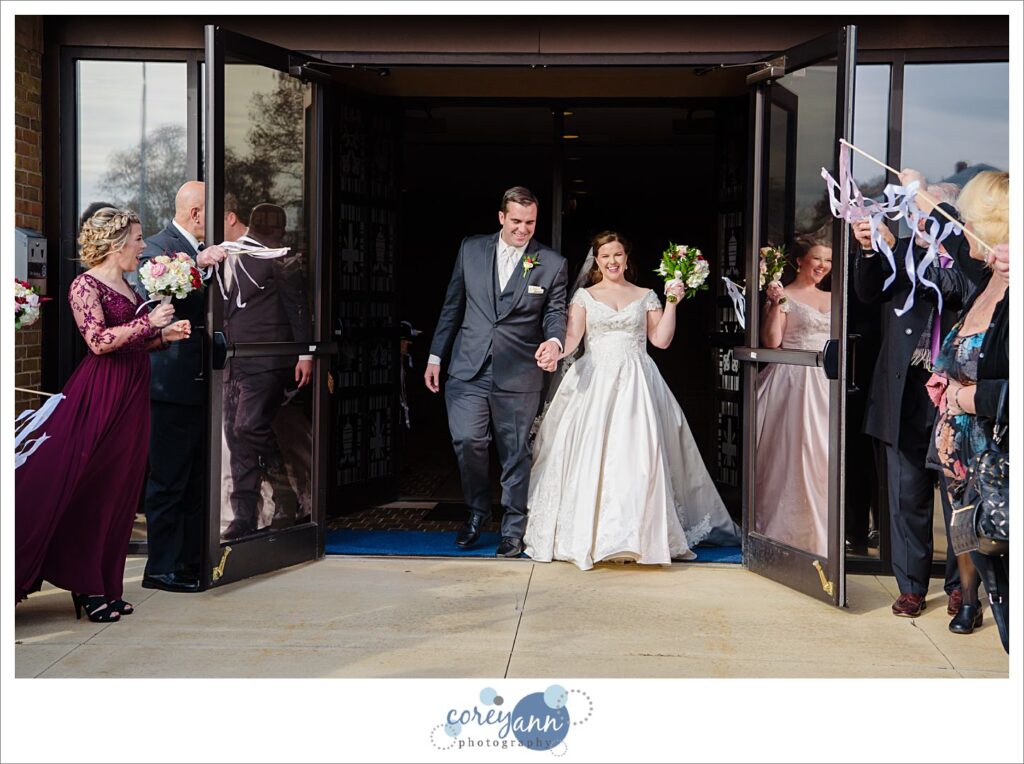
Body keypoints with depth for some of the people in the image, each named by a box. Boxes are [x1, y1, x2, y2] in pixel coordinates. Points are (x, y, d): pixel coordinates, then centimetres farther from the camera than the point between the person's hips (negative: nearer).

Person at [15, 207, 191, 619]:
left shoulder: (125, 286, 17)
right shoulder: (86, 284, -8)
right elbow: (99, 341, -19)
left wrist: (164, 336, 8)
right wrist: (149, 322, -15)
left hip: (132, 392, 9)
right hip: (102, 395, -9)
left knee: (119, 489, 8)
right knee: (85, 491, -3)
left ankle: (102, 586, 15)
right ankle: (87, 588, 4)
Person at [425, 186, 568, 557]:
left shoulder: (552, 264, 2)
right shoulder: (471, 249, 7)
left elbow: (555, 312, 2)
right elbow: (453, 305, 12)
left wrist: (554, 341, -21)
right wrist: (435, 356, 11)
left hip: (518, 374, -1)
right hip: (468, 369, 1)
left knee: (515, 452, 4)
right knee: (467, 440, -8)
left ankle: (513, 529, 18)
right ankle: (477, 510, 18)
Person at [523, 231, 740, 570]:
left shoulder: (646, 297, 15)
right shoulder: (585, 296, 12)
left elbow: (661, 339, 6)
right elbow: (572, 337, -1)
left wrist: (671, 303, -2)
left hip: (636, 382, 0)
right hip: (595, 380, 0)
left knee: (638, 454, -10)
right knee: (592, 454, -7)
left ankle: (640, 532, -6)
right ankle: (592, 532, -1)